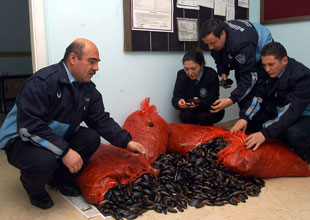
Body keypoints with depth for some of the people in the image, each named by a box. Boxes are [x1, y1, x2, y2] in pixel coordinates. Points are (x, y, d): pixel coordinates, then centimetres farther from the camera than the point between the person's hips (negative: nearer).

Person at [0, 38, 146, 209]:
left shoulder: (88, 88, -2)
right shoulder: (41, 82, -27)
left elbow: (102, 120, -3)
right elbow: (29, 127, -33)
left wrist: (127, 142, -15)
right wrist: (64, 151, -34)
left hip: (59, 137, 7)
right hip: (21, 140, -7)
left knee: (92, 137, -13)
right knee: (44, 159, -37)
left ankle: (62, 179, 9)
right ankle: (34, 189, 2)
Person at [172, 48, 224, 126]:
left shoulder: (211, 75, -18)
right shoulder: (181, 75, -8)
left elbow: (213, 101, -20)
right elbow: (175, 98, -14)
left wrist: (199, 103, -42)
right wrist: (179, 102, -39)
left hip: (208, 111, -2)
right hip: (189, 110, 2)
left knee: (203, 117, -31)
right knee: (185, 116, -28)